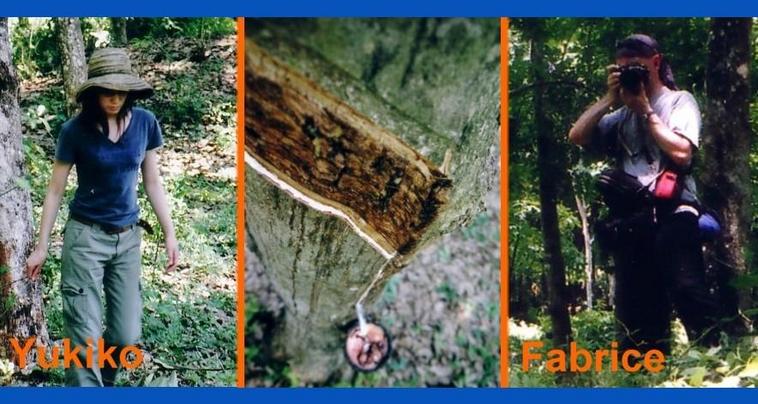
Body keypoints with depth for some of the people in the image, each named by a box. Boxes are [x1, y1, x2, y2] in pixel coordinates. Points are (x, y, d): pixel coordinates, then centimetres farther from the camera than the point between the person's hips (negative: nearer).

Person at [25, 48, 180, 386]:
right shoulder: (75, 130, -11)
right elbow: (55, 190, -3)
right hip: (85, 236, -3)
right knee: (85, 336, -6)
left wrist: (169, 233, 5)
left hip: (128, 238, 3)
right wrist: (41, 247, -2)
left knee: (127, 335, 6)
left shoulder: (145, 123, -3)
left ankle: (103, 381, 33)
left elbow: (152, 182, 7)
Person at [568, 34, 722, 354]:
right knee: (635, 305, 4)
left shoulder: (679, 101, 10)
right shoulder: (621, 115, 21)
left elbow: (681, 152, -7)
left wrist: (645, 110, 0)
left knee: (687, 290, -17)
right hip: (629, 218, 5)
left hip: (670, 213, -5)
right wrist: (610, 99, 7)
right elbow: (577, 136, 11)